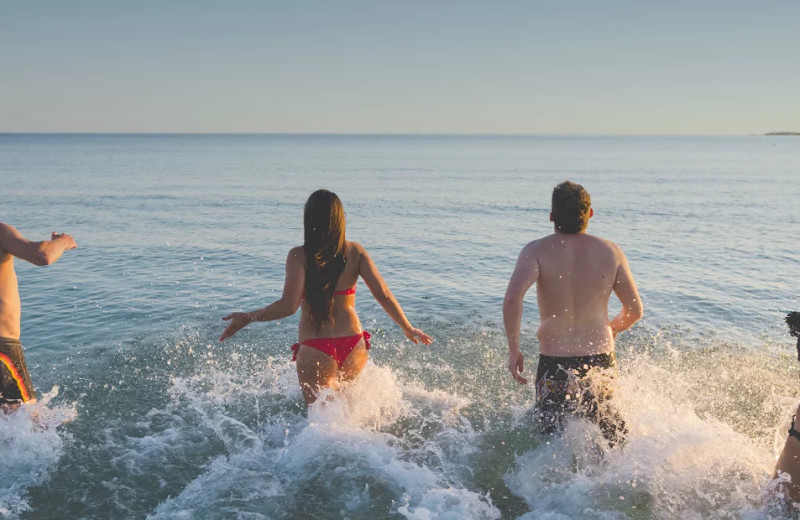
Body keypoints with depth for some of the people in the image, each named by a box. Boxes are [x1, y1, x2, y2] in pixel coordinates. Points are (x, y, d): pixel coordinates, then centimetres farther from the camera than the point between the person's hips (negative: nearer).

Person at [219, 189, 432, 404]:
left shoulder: (299, 256, -10)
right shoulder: (355, 251, 0)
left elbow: (288, 306, -19)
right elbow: (383, 295, -4)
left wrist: (247, 318, -6)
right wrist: (408, 328, 9)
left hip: (315, 349, -4)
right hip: (353, 345, 4)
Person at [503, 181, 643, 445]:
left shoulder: (537, 251, -7)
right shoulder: (611, 252, 2)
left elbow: (513, 297, -23)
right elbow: (634, 310, 8)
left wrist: (513, 349, -12)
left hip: (555, 364, -2)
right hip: (601, 361, 2)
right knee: (614, 438, 20)